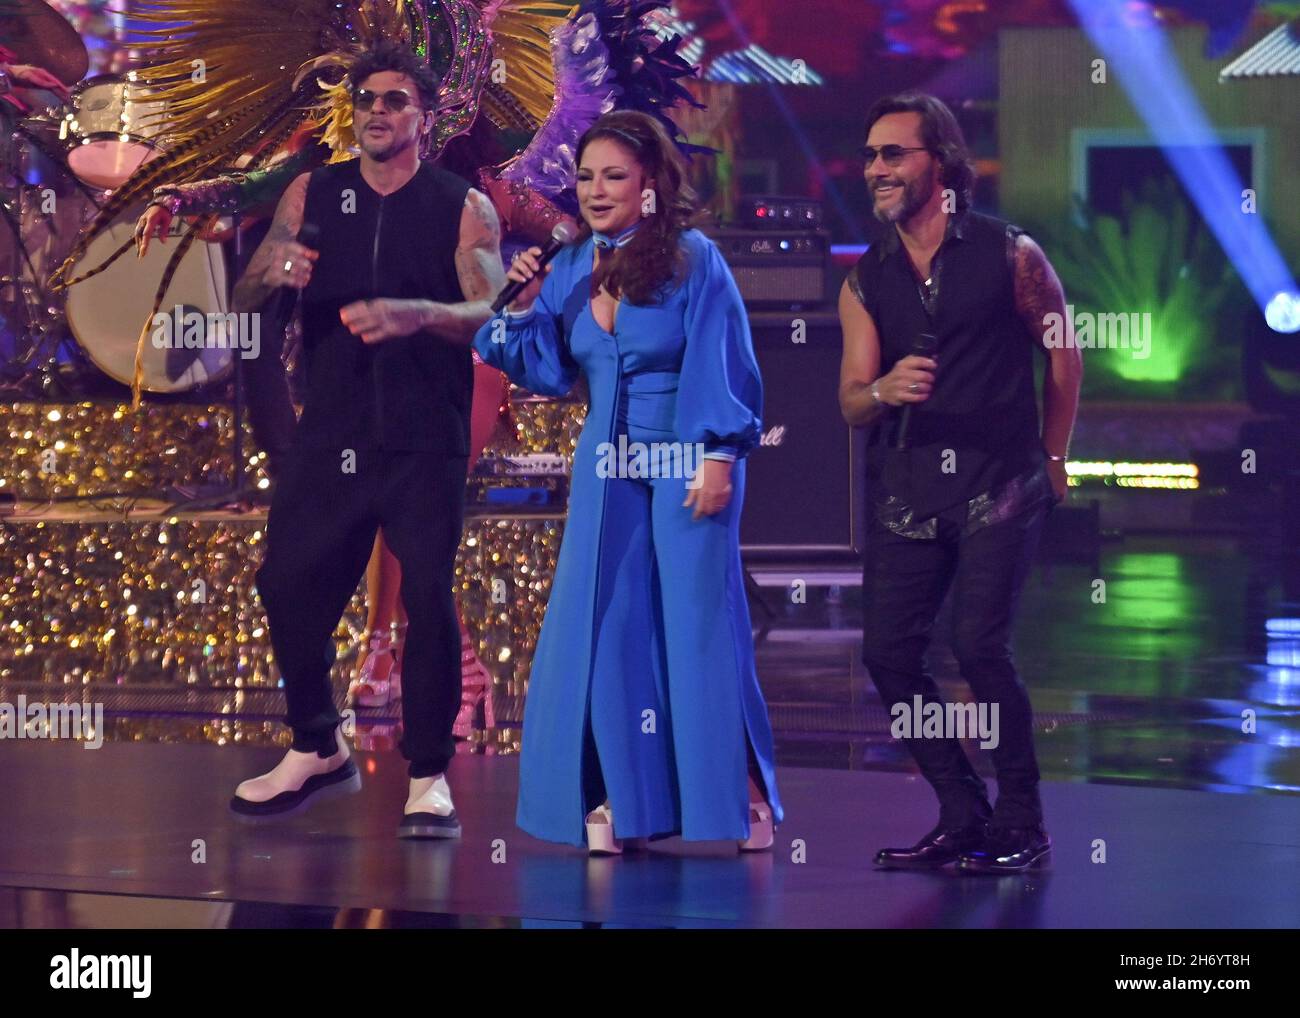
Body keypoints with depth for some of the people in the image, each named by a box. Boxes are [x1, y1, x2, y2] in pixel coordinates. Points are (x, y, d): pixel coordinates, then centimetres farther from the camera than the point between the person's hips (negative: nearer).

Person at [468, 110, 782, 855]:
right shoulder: (570, 271, 6)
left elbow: (722, 367, -11)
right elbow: (552, 376, 10)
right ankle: (616, 800, 3)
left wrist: (718, 457, -18)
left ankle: (743, 795, 7)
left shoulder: (693, 260, -8)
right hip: (607, 469, 5)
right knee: (606, 626, 0)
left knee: (698, 619, -4)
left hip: (685, 462, -5)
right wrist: (525, 310, -5)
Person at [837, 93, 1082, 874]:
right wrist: (884, 390, -21)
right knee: (889, 652, -1)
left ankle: (1023, 824, -2)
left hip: (999, 486, -5)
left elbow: (1063, 352, 9)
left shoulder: (1010, 254, -3)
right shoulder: (866, 282, 7)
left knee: (980, 644, -16)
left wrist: (1053, 460, 11)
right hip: (908, 490, 5)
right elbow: (851, 403, 3)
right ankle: (964, 818, 13)